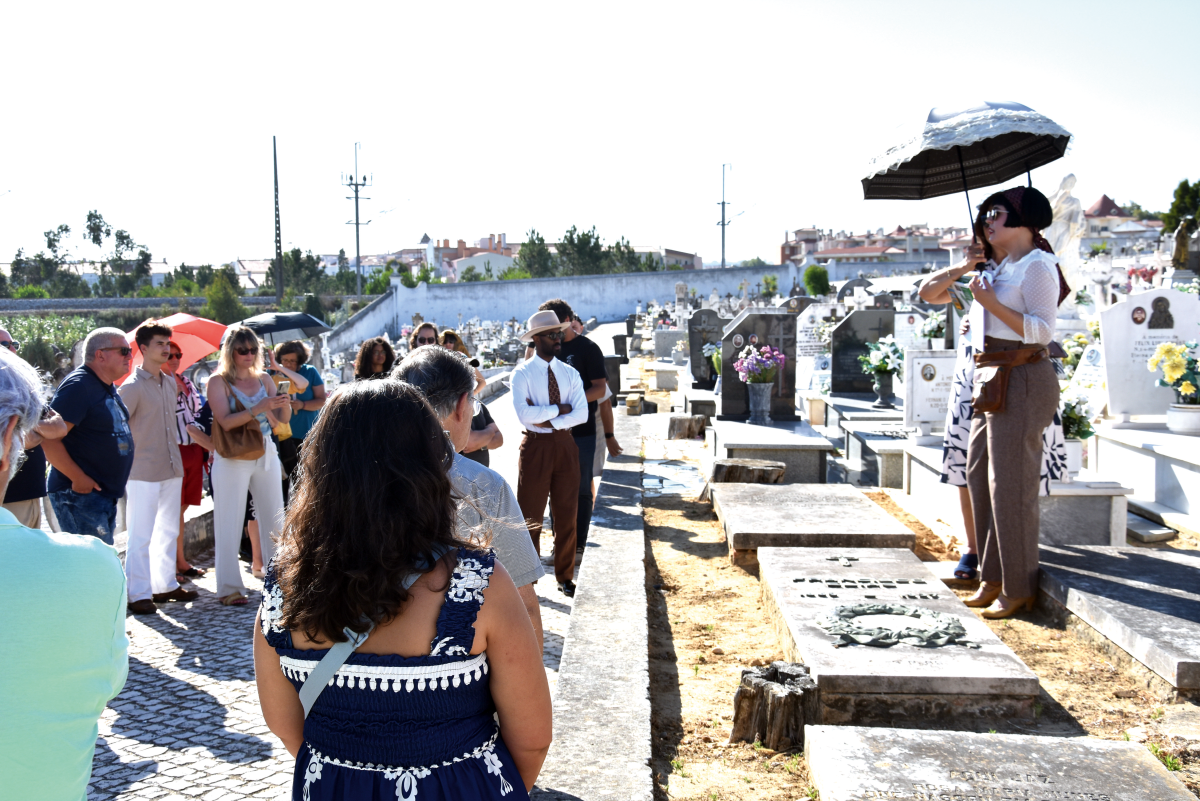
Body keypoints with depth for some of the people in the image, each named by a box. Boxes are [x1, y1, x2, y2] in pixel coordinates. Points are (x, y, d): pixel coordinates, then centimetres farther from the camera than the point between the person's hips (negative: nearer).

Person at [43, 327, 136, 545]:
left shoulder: (108, 388, 13)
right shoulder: (78, 386, -17)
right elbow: (48, 438, -23)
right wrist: (78, 478, -21)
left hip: (105, 494, 10)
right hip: (80, 494, -10)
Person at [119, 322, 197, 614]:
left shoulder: (170, 382, 12)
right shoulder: (132, 387, -11)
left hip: (172, 469, 8)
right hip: (143, 473, -7)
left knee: (169, 531, 15)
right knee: (141, 535, -2)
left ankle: (165, 584, 25)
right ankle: (138, 594, 6)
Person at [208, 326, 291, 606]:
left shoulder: (264, 379, 9)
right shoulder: (218, 382, -4)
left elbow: (282, 419, 6)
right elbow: (226, 421, -17)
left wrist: (284, 405, -15)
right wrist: (259, 408, -26)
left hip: (266, 455, 4)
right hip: (233, 458, -4)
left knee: (274, 519, 8)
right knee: (230, 523, 0)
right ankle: (229, 588, 7)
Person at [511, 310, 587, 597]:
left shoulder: (570, 373, 6)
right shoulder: (522, 374, -6)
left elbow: (582, 413, -7)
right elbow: (524, 415, -20)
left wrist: (547, 421, -16)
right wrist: (559, 408, -12)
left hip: (565, 446, 3)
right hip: (536, 447, -3)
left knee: (567, 514, 9)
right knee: (530, 516, 5)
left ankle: (565, 576, 23)